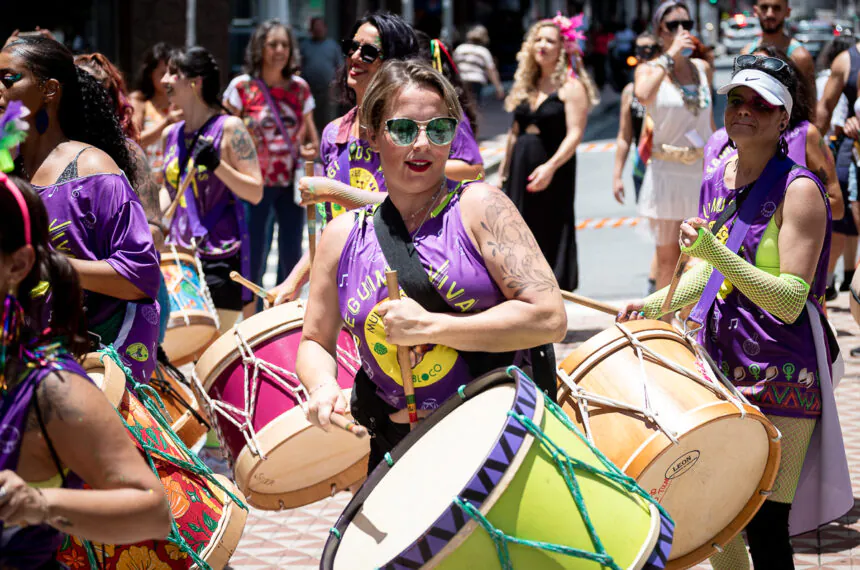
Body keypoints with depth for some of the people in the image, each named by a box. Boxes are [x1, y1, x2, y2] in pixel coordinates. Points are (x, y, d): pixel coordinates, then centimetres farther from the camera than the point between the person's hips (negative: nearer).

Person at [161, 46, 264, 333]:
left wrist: (218, 165, -21)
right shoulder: (170, 134, 12)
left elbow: (256, 193, -10)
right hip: (179, 256, 6)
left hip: (220, 258, -6)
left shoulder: (229, 128, -6)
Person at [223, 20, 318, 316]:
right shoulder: (242, 87, -5)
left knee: (291, 255, 8)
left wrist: (311, 148, -5)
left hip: (291, 183, 4)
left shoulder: (299, 87, 6)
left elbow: (310, 131, 15)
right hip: (257, 185, -4)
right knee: (254, 256, -1)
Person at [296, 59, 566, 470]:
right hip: (397, 448, 3)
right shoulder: (344, 236, 8)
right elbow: (316, 342, 19)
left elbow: (550, 319, -12)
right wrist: (323, 386, -5)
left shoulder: (478, 207, -3)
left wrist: (430, 327, -15)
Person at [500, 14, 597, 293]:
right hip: (520, 170, 7)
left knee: (549, 237, -3)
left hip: (554, 174, -6)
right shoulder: (526, 86, 14)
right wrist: (505, 171, 14)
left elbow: (575, 134, -15)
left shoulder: (571, 87, -7)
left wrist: (550, 167, -26)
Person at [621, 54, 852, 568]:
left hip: (779, 374, -7)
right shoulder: (715, 185, 7)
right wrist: (654, 305, 5)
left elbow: (791, 301, -22)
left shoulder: (798, 189, -14)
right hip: (721, 363, 7)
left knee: (764, 527, -6)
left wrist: (718, 253, -30)